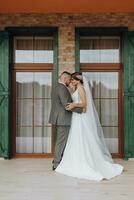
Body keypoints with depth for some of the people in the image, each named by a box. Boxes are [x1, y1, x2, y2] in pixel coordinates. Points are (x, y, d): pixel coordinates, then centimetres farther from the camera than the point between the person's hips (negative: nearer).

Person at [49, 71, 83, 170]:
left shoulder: (56, 87, 15)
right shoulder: (62, 88, -17)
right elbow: (66, 105, -24)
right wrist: (81, 109, -18)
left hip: (59, 118, 10)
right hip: (63, 119, -10)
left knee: (60, 141, 17)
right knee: (61, 142, -1)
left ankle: (57, 161, 25)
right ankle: (57, 164, 7)